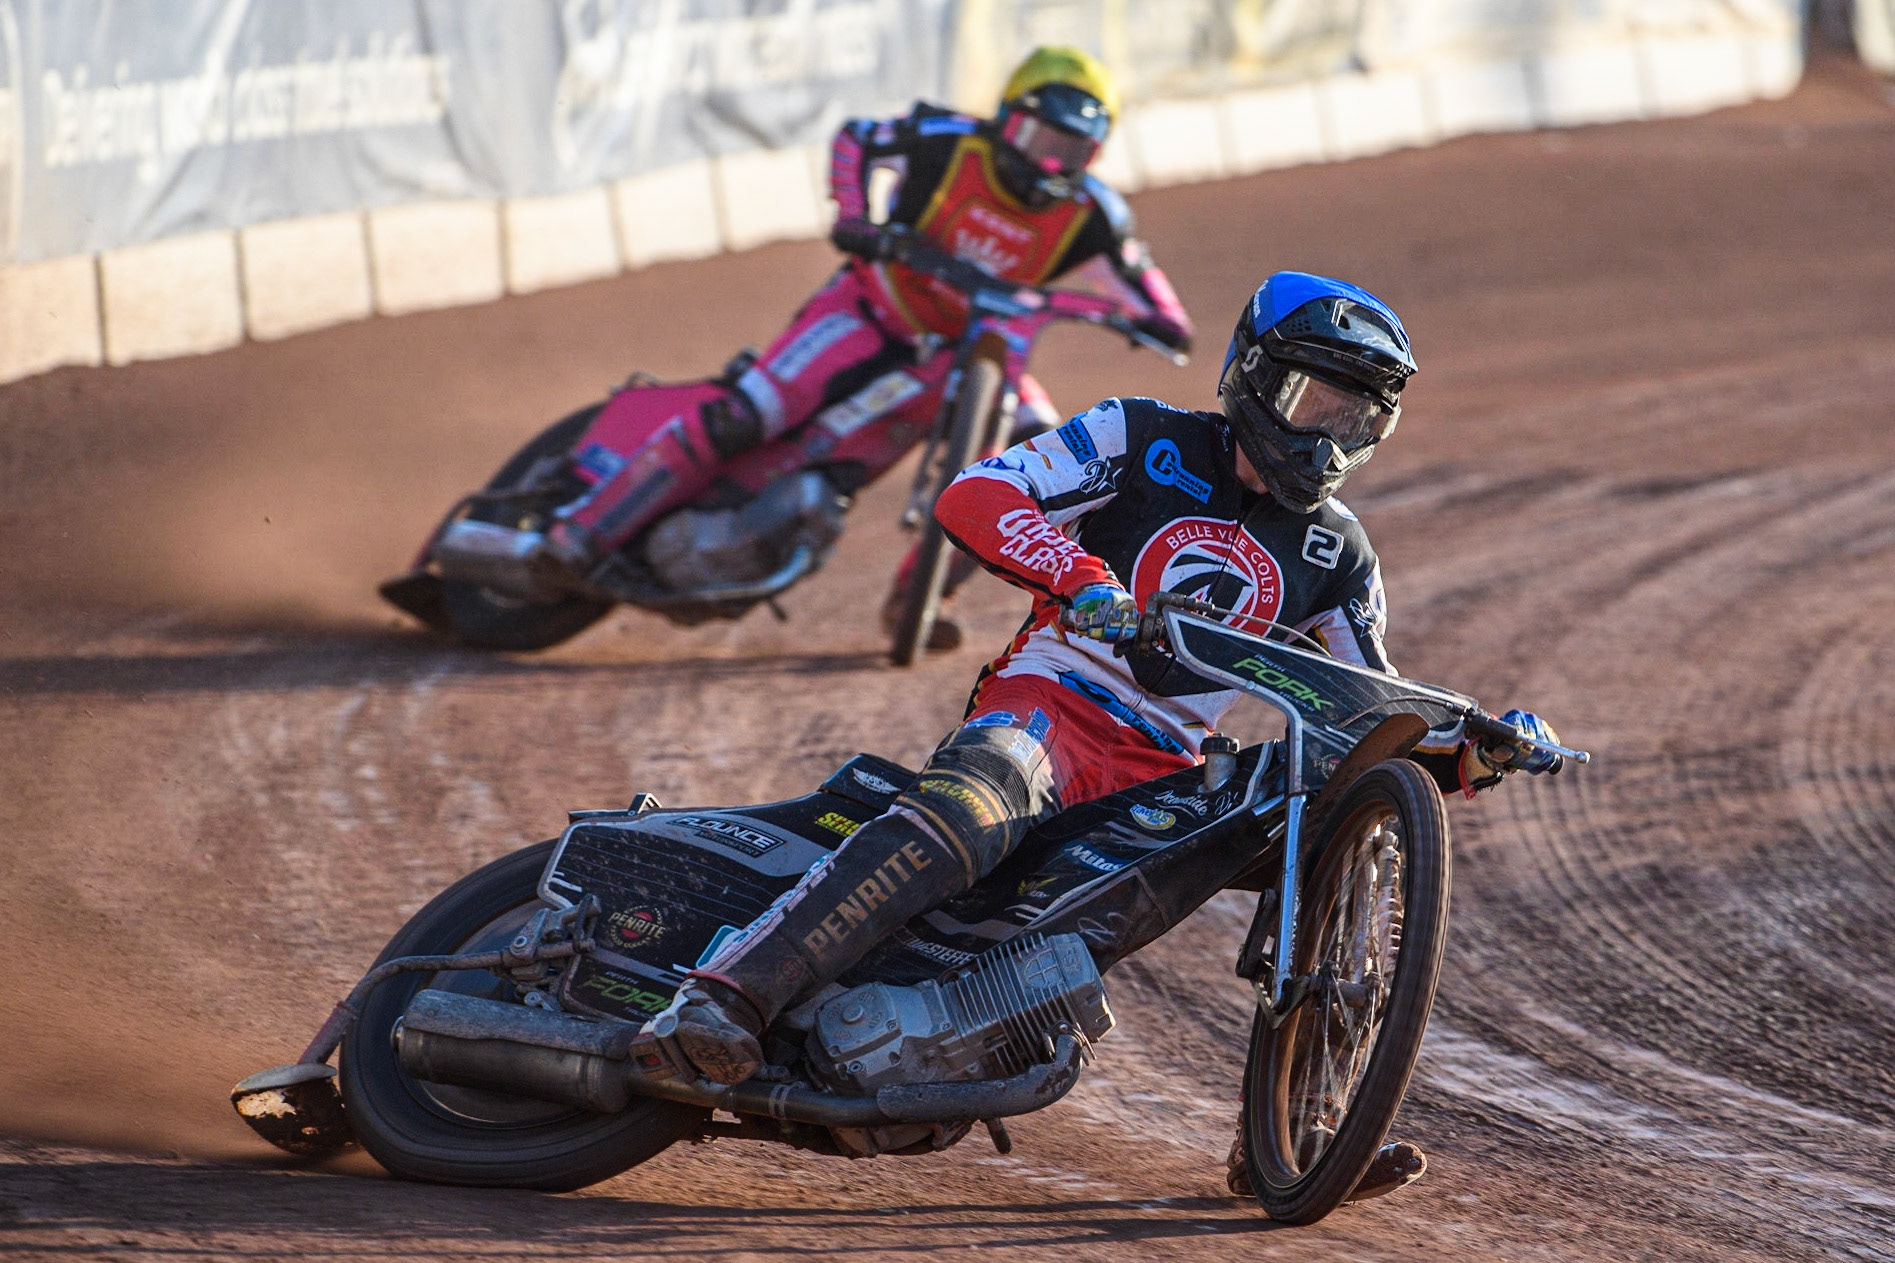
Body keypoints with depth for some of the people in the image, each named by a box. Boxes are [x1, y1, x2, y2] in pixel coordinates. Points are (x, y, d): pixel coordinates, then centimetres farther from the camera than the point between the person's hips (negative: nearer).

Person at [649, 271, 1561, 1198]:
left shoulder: (1336, 552, 17)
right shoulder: (1145, 442, 3)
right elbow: (971, 497, -9)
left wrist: (1469, 754, 0)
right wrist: (1082, 577, -26)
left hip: (1169, 770, 6)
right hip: (1049, 703, -6)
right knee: (969, 810, -38)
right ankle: (731, 988, -47)